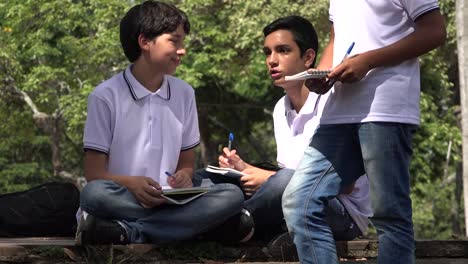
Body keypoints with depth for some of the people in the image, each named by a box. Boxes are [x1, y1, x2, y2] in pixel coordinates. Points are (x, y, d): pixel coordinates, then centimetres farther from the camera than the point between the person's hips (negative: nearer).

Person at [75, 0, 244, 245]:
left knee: (232, 195, -24)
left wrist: (183, 177, -9)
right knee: (94, 194, -37)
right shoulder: (105, 96, -2)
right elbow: (94, 174, -4)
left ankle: (128, 232, -28)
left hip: (170, 200, 5)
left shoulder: (184, 93, 12)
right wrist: (131, 183, -25)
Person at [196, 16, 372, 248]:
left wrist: (271, 178, -17)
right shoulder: (281, 109, 12)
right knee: (202, 179, -1)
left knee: (286, 182, -39)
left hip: (347, 215, -7)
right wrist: (245, 168, -3)